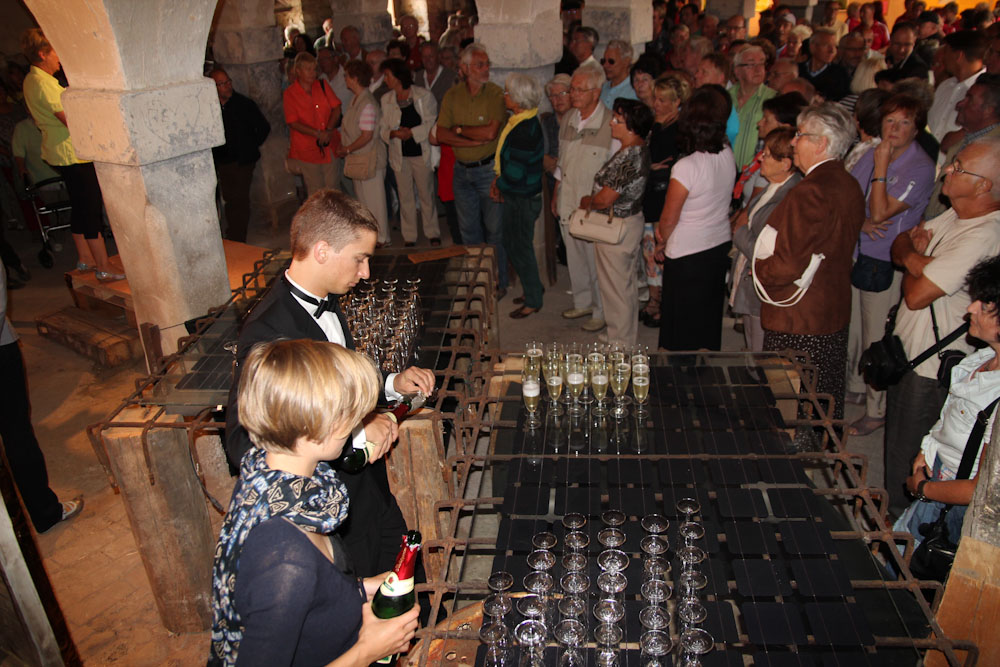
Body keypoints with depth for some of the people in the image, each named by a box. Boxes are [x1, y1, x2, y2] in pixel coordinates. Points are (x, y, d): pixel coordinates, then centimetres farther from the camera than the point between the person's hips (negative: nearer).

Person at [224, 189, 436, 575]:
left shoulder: (325, 305, 1)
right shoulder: (269, 332, -28)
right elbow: (244, 447, -32)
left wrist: (392, 385, -2)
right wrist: (356, 431, -30)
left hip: (371, 495, 8)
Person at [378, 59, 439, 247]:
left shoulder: (424, 96, -5)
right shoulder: (386, 99, 7)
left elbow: (431, 124, -8)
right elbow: (382, 128, 6)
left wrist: (412, 132, -18)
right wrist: (394, 133, -15)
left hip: (421, 153, -3)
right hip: (399, 155, 3)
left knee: (427, 195, 5)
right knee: (405, 197, 9)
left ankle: (433, 234, 20)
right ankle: (409, 237, 20)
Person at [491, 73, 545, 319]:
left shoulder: (525, 130, -26)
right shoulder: (519, 122, 5)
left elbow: (515, 174, -25)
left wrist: (499, 184, -7)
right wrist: (498, 180, 4)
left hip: (523, 199, -10)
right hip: (515, 196, 10)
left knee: (520, 248, 3)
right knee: (512, 245, 21)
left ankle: (533, 301, 18)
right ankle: (534, 288, 37)